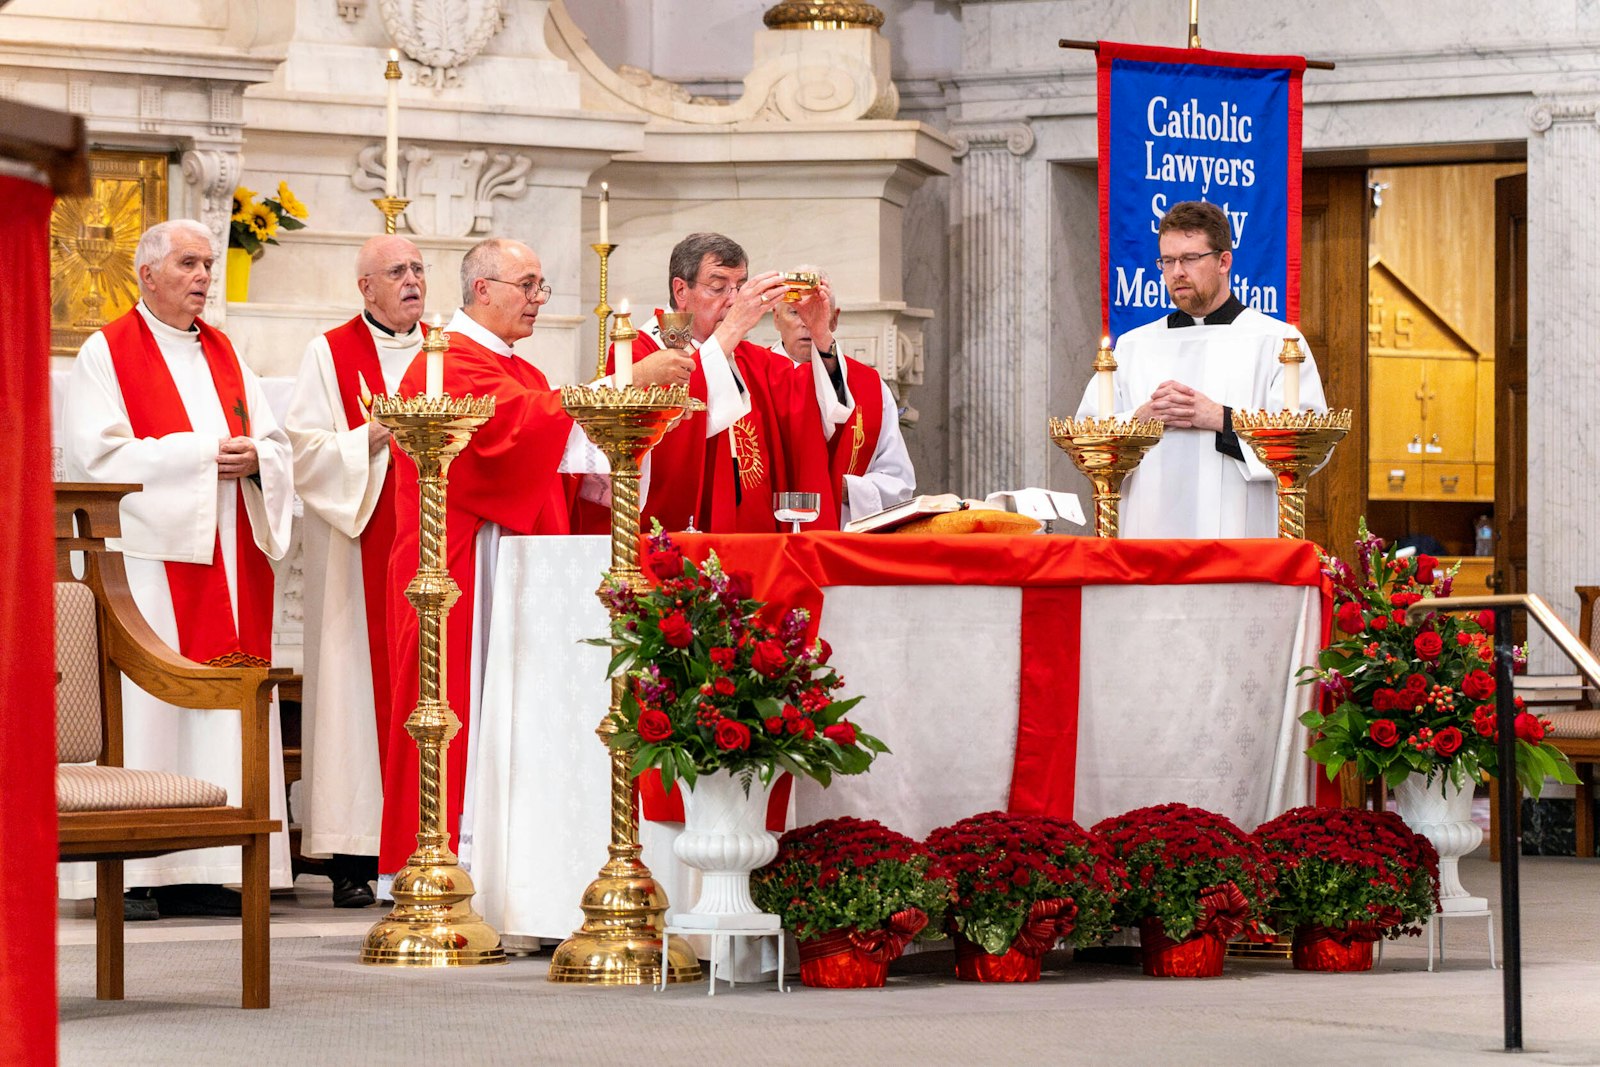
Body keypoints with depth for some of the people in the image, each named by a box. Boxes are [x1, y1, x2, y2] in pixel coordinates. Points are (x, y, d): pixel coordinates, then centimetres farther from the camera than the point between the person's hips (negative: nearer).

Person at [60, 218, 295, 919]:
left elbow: (276, 443, 16)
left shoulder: (223, 354, 19)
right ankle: (132, 876, -8)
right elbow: (96, 453, -12)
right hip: (149, 551, -6)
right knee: (144, 704, -9)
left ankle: (197, 873, 4)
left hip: (226, 557, 6)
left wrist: (254, 458, -7)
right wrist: (196, 454, -15)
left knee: (221, 706, 2)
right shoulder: (109, 354, 0)